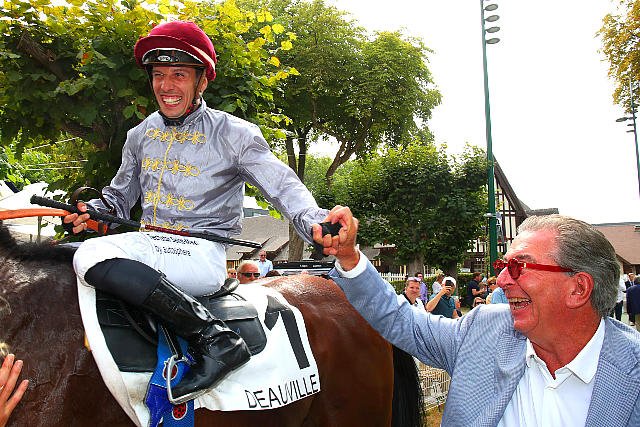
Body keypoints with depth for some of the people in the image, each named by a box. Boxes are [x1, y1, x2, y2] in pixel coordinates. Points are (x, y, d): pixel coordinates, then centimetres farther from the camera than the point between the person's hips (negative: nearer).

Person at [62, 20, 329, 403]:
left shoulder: (233, 134, -3)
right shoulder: (142, 134, 13)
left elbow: (282, 186, -11)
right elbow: (120, 198, 24)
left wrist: (315, 222, -32)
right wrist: (90, 212, 0)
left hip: (204, 255, -6)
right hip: (149, 244, 7)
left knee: (92, 258, -29)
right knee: (86, 256, -23)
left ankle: (215, 339, -27)